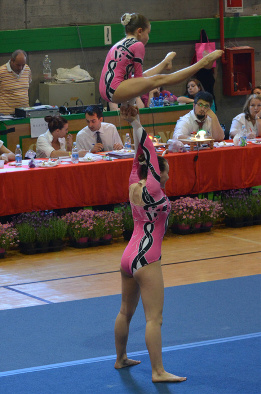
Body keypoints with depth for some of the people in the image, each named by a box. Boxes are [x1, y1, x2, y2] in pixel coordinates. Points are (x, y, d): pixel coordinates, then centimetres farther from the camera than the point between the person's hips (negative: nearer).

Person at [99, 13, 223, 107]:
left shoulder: (119, 45, 21)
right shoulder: (137, 45, -5)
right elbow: (138, 76, 1)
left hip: (106, 91, 9)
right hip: (115, 90, -9)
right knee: (160, 80, -6)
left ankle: (165, 63, 60)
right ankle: (203, 62, -5)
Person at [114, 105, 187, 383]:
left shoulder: (134, 187, 7)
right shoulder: (151, 190, -12)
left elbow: (140, 157, 10)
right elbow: (148, 154, -13)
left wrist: (134, 124, 10)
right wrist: (136, 124, -10)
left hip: (128, 256, 9)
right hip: (146, 259, -9)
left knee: (126, 311, 20)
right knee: (154, 317, -9)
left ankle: (121, 359, 33)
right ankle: (158, 371, -12)